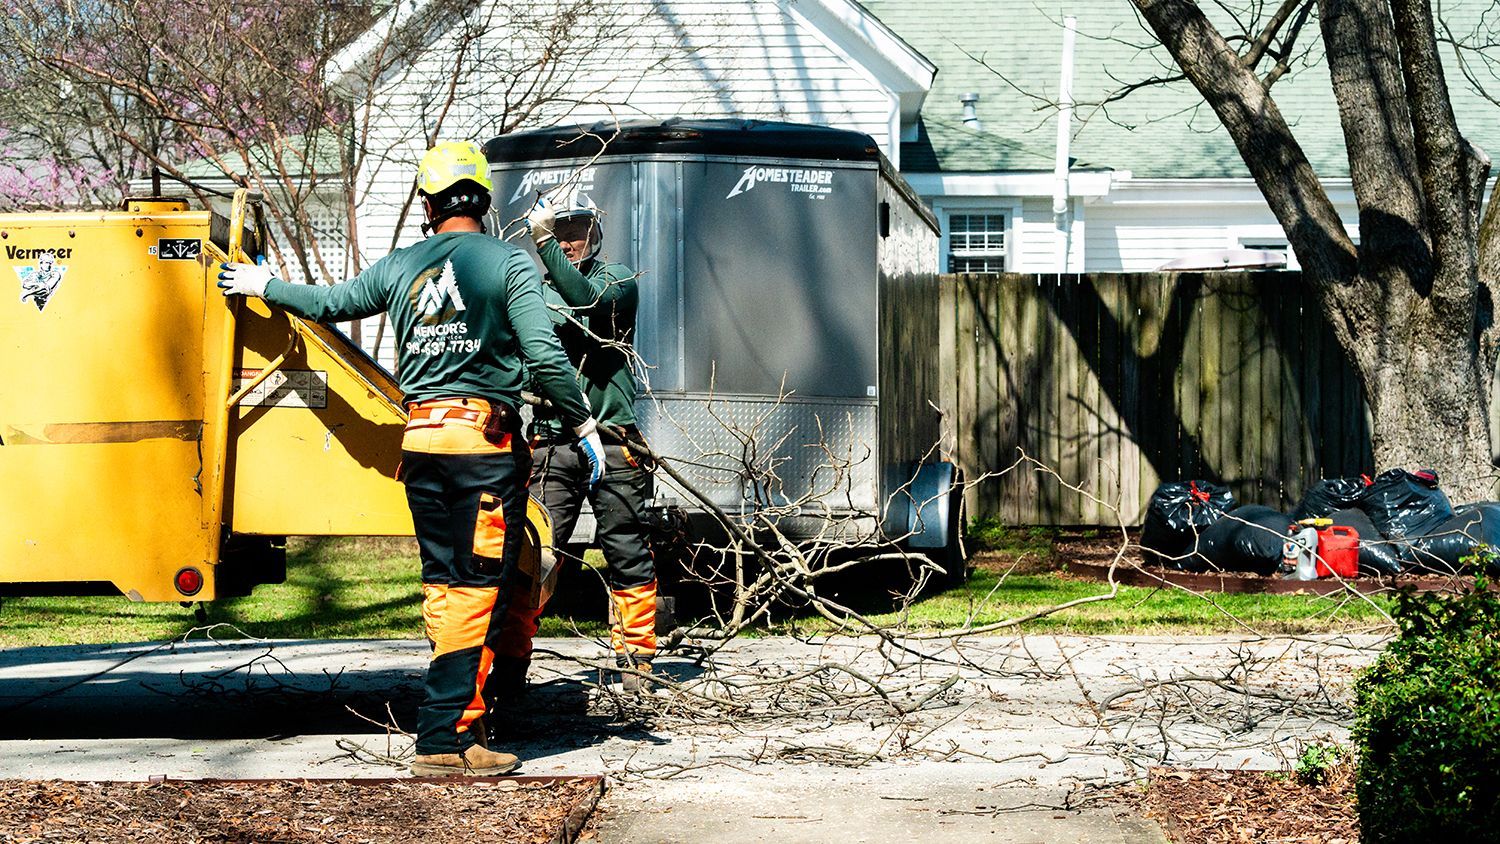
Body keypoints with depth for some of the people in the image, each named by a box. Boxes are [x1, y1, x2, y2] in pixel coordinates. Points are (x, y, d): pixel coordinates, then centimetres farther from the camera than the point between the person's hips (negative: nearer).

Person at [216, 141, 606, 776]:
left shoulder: (401, 266, 10)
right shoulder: (509, 262, -4)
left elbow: (327, 303, 23)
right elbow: (544, 355, -12)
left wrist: (263, 285, 41)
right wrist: (583, 425, -2)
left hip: (421, 438, 5)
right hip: (485, 438, -5)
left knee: (443, 583, 16)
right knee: (479, 588, -3)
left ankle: (457, 720, 21)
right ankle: (446, 740, -7)